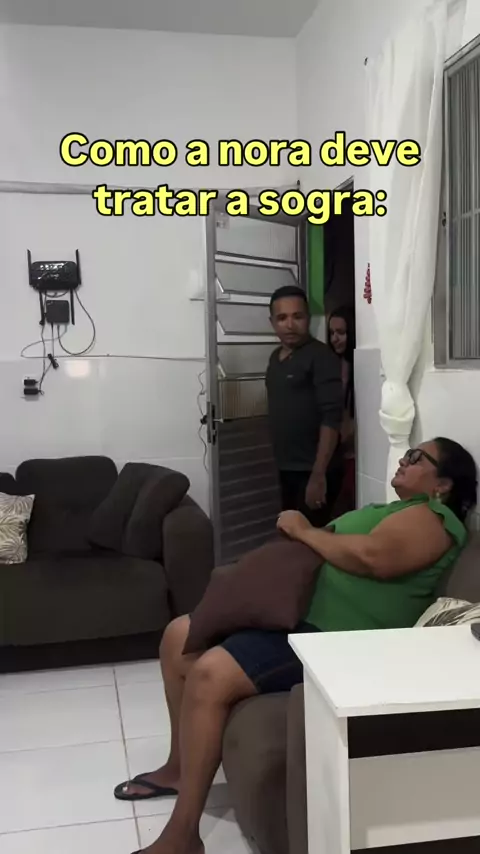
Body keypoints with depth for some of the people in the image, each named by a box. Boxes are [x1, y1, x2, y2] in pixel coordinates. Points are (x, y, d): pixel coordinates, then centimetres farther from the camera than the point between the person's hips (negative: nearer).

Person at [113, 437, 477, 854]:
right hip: (295, 612, 11)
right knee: (179, 636, 9)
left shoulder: (433, 519, -7)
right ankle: (179, 767, 22)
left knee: (209, 676, -28)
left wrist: (304, 531, -11)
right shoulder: (394, 511, 26)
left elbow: (371, 557, -25)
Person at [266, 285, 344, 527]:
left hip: (312, 471, -7)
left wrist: (318, 475, -23)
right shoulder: (275, 357, 11)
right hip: (286, 469, 8)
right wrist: (282, 465, 14)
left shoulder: (321, 357, -13)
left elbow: (331, 418, -19)